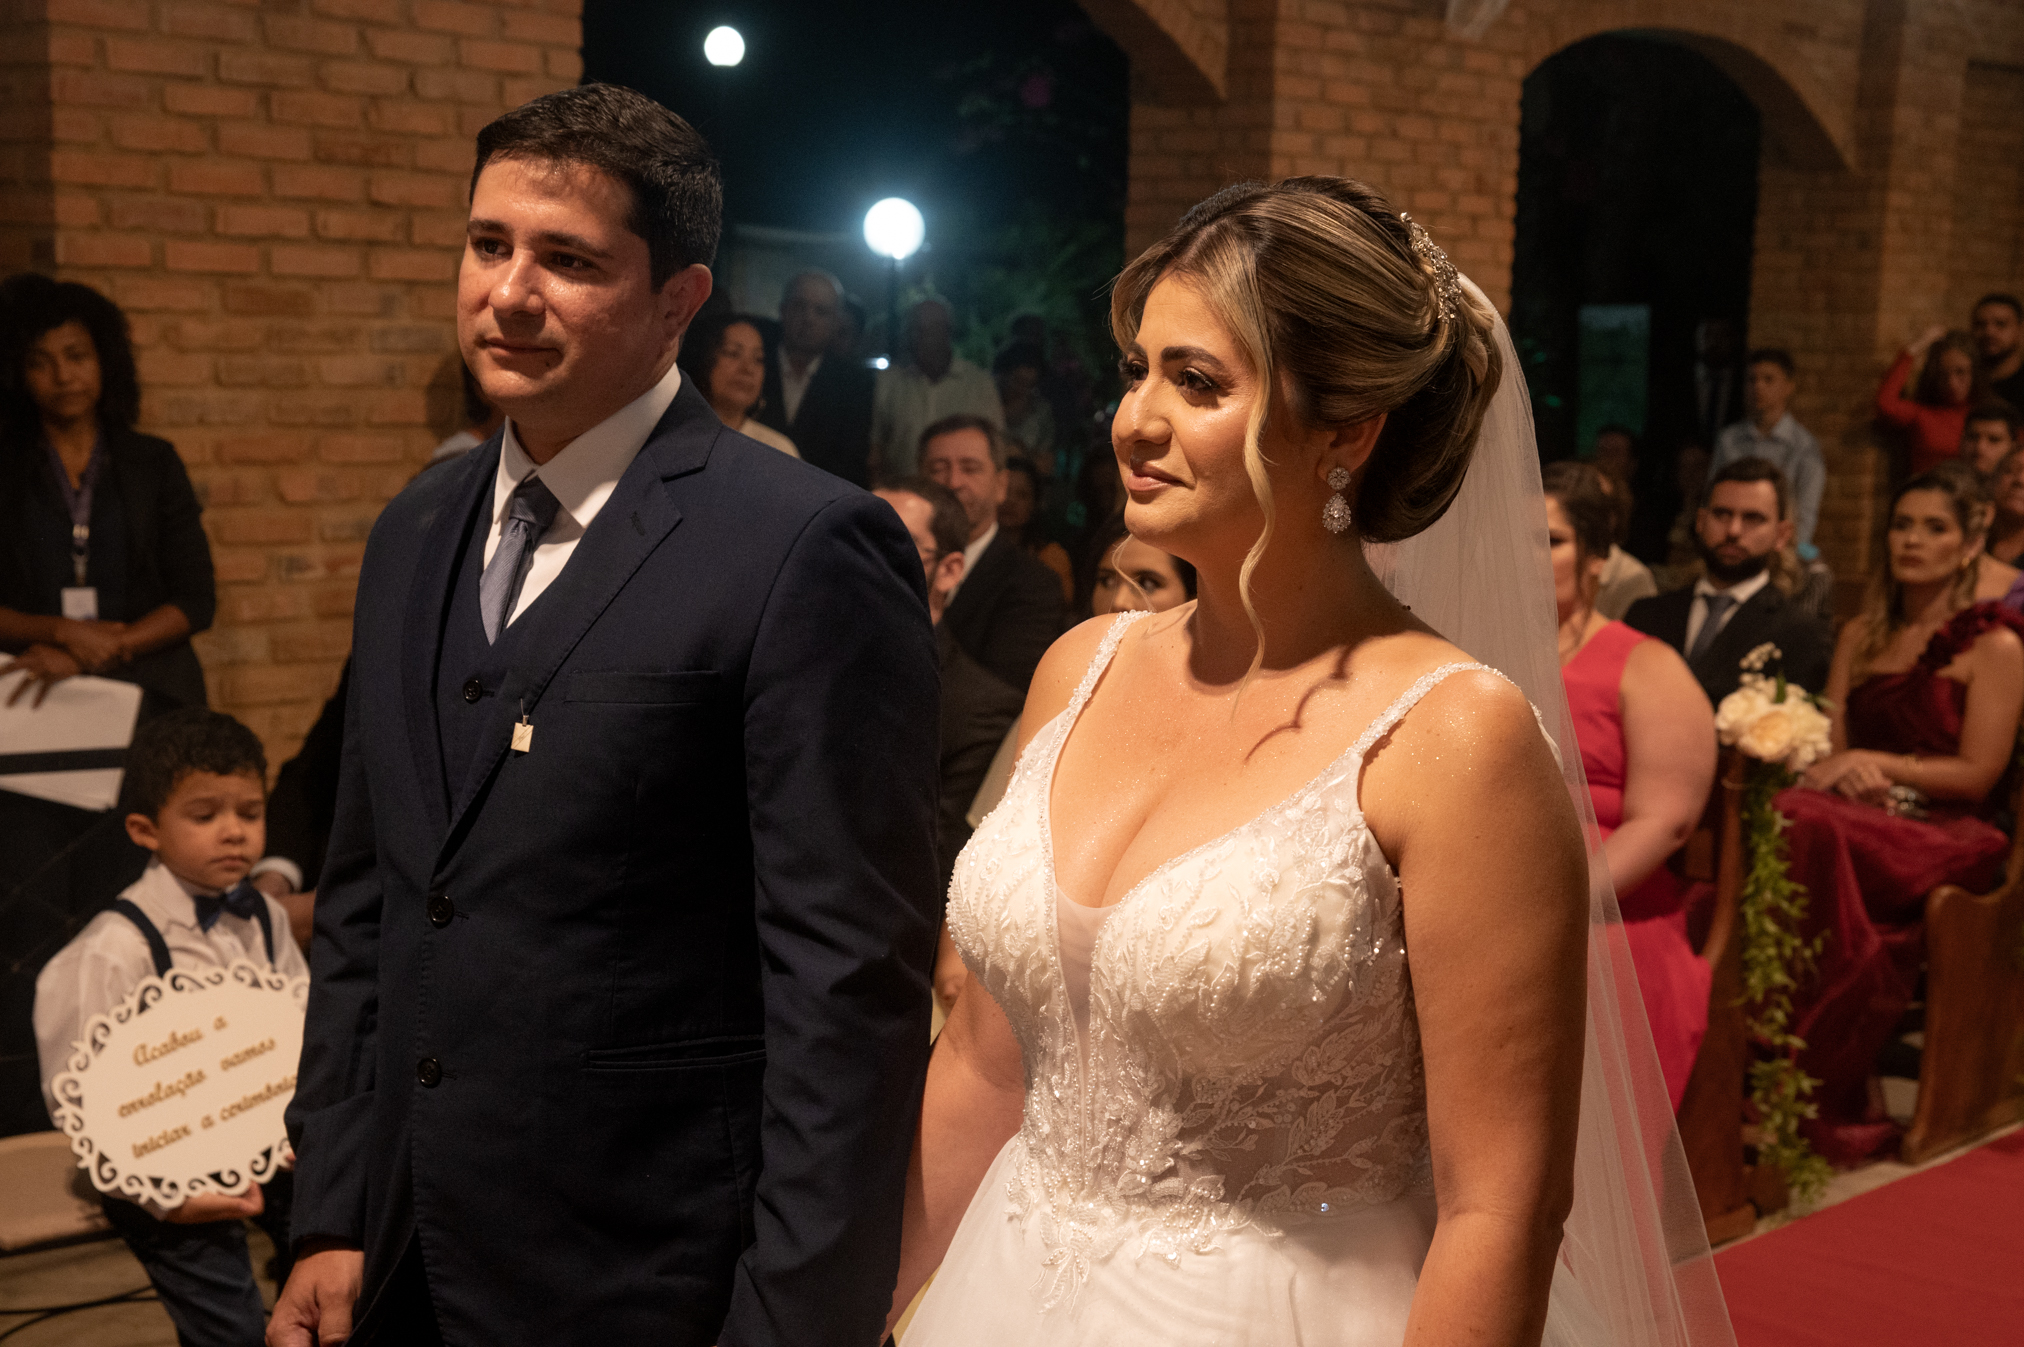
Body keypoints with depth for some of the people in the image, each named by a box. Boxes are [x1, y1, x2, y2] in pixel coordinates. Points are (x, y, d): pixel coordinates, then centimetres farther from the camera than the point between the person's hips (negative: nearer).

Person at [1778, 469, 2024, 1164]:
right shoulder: (1860, 635, 22)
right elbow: (1827, 741, 15)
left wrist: (1875, 763, -12)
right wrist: (1835, 771, -8)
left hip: (1945, 834, -4)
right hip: (1863, 818, 5)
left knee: (1806, 829, -37)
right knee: (1776, 821, -34)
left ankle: (1817, 1100, -32)